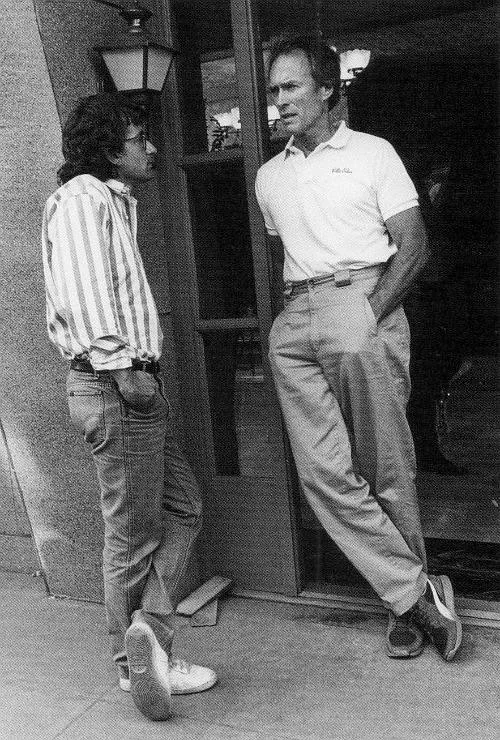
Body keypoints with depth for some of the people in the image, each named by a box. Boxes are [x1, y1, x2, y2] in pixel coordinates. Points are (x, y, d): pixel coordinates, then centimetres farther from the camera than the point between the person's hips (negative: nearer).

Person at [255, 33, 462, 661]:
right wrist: (301, 305, 10)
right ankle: (418, 593, -1)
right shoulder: (269, 177, 22)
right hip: (293, 320, 4)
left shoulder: (371, 153, 8)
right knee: (321, 469, -8)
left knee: (385, 468, -5)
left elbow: (413, 246, 1)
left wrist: (371, 312, -12)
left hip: (361, 300, -4)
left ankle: (406, 600, 11)